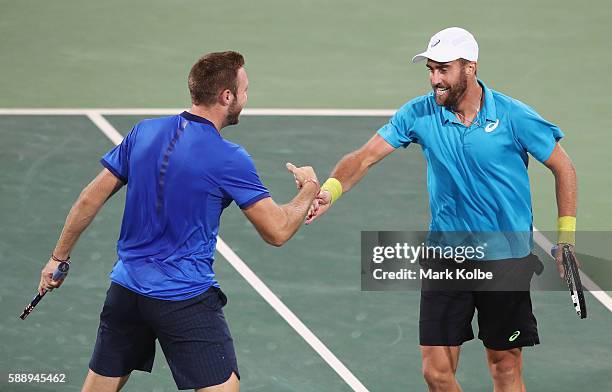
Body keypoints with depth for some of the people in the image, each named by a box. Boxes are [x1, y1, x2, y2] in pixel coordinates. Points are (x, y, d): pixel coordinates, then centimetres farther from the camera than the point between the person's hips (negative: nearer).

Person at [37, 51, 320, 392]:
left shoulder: (143, 133, 2)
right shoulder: (229, 159, -14)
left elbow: (90, 200, 7)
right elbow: (277, 231, -10)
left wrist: (59, 257, 18)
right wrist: (309, 191, 8)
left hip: (125, 288, 6)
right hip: (186, 299, -6)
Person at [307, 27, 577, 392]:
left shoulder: (514, 116, -10)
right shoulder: (420, 113, -4)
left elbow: (563, 168, 0)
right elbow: (364, 157, -8)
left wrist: (565, 239, -4)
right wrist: (329, 191, -27)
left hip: (506, 258, -2)